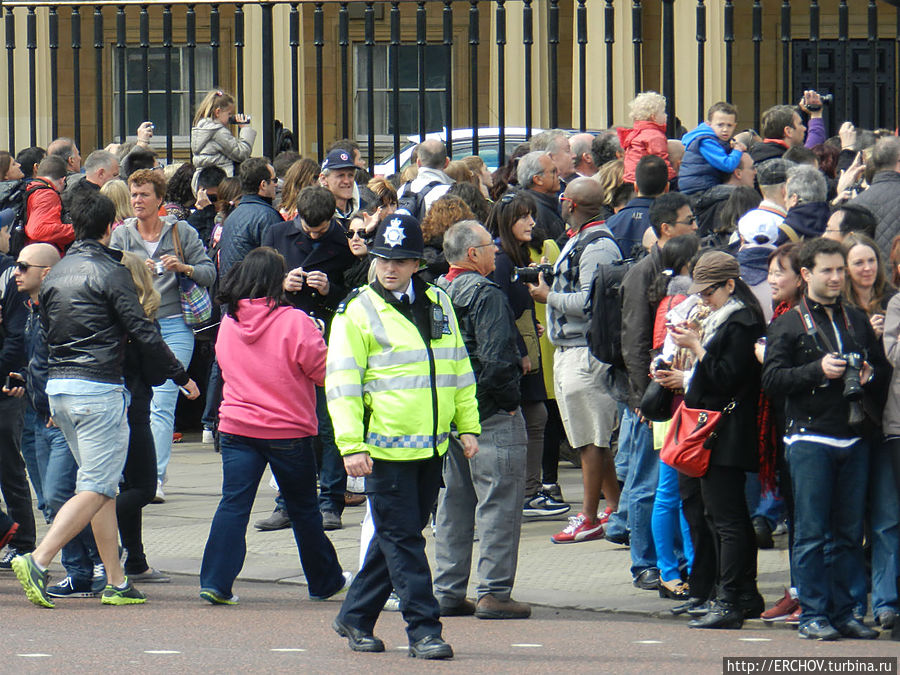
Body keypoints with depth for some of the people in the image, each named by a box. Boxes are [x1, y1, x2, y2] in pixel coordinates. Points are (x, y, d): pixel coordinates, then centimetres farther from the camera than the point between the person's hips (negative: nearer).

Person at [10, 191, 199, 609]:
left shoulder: (55, 275, 13)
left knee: (101, 484, 13)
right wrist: (181, 377, -1)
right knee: (96, 488, -7)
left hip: (59, 386, 8)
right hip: (98, 389, -8)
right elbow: (142, 332, -10)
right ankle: (38, 561, -21)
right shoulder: (109, 273, -9)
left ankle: (116, 581, 12)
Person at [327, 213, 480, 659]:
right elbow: (342, 382, -7)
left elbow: (459, 368, 21)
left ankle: (355, 617, 24)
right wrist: (351, 445, -15)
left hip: (431, 446, 6)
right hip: (385, 448, -6)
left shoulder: (438, 305, 12)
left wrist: (467, 425, 14)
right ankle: (423, 630, -4)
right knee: (402, 539, -6)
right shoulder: (357, 311, -4)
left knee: (395, 538, 12)